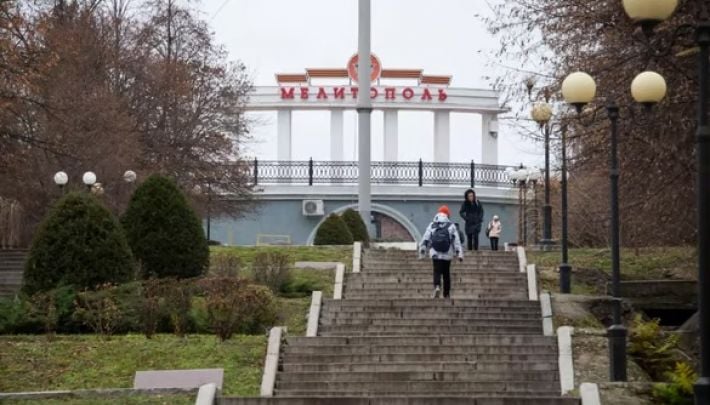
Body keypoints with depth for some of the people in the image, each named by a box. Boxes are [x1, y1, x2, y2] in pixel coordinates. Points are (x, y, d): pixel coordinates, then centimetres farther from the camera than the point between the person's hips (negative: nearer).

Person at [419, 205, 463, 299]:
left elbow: (426, 238, 4)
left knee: (437, 272, -3)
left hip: (435, 254, 0)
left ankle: (437, 287, -32)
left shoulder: (432, 225, 6)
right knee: (446, 274, 11)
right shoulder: (451, 226, 3)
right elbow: (457, 241, -2)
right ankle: (446, 294, 15)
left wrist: (422, 249, 13)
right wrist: (459, 253, -3)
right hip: (447, 255, 0)